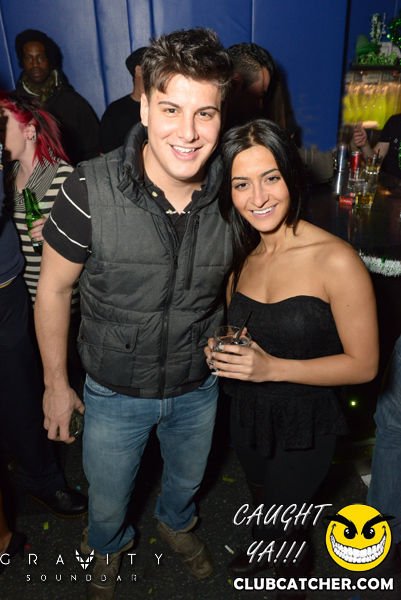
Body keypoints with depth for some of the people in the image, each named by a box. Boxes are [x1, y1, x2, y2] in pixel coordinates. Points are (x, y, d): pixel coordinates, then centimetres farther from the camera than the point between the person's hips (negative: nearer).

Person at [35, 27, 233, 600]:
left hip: (199, 386, 3)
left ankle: (176, 521, 69)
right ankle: (109, 545, 63)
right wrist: (56, 383, -5)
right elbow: (54, 288, -12)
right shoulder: (89, 190, -25)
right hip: (114, 391, -2)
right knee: (107, 499, 24)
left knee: (187, 478, 32)